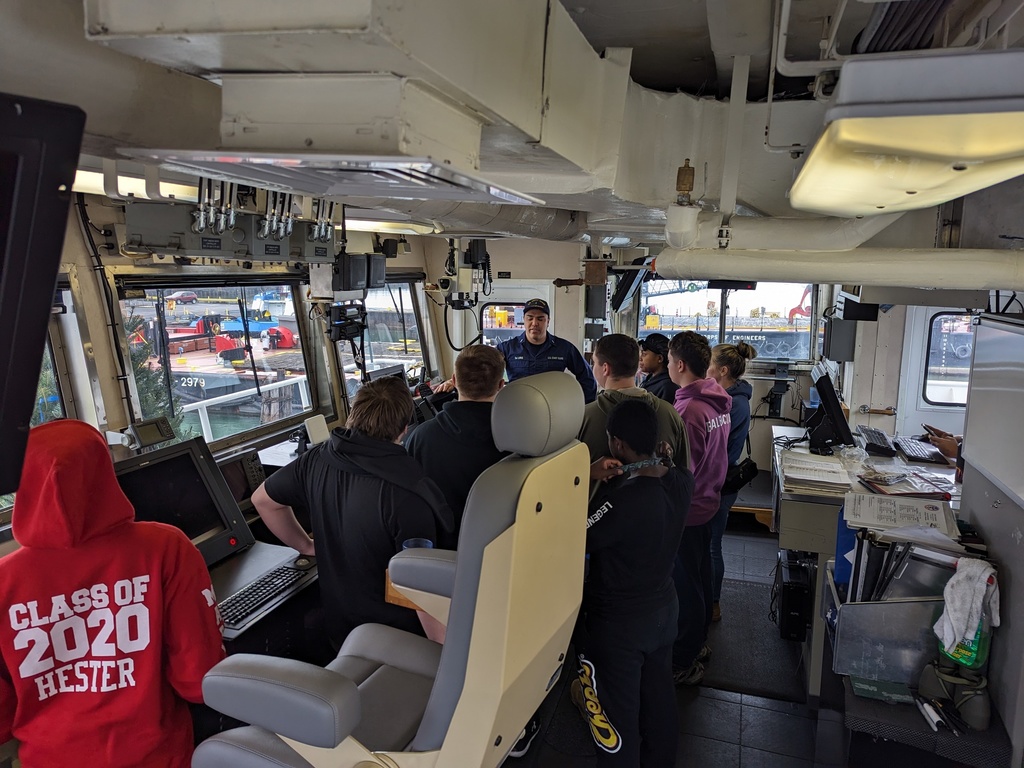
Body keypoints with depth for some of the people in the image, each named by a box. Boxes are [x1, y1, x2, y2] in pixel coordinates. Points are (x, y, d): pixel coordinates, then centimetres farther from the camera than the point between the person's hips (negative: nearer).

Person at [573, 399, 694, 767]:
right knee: (659, 700, 28)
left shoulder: (622, 499, -34)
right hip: (664, 609, 8)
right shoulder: (681, 481, -10)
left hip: (618, 624, -8)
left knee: (617, 715, 14)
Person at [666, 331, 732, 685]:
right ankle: (698, 642, 40)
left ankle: (685, 663, 18)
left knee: (686, 585, 4)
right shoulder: (717, 401, 2)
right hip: (707, 501, 9)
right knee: (701, 574, 22)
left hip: (686, 510, -9)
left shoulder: (689, 410, -26)